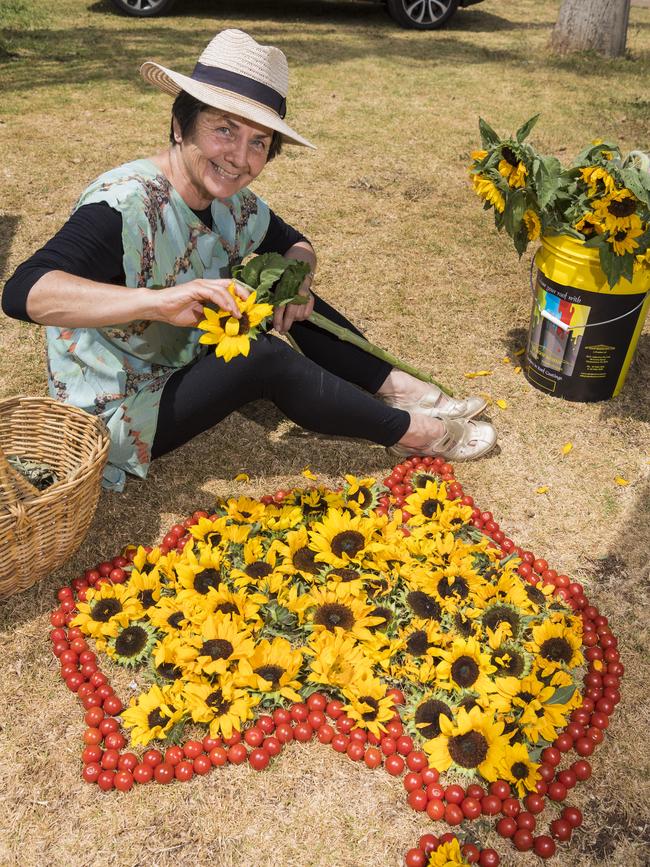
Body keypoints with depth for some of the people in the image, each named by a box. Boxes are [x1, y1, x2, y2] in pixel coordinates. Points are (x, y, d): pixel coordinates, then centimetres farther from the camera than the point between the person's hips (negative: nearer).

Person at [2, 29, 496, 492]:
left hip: (187, 365, 8)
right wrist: (161, 300, -54)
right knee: (267, 358, -27)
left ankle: (399, 390, 1)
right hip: (116, 414, -8)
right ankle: (412, 433, -9)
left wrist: (298, 280, -14)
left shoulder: (233, 202, -7)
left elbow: (295, 244, 10)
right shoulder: (126, 206, -29)